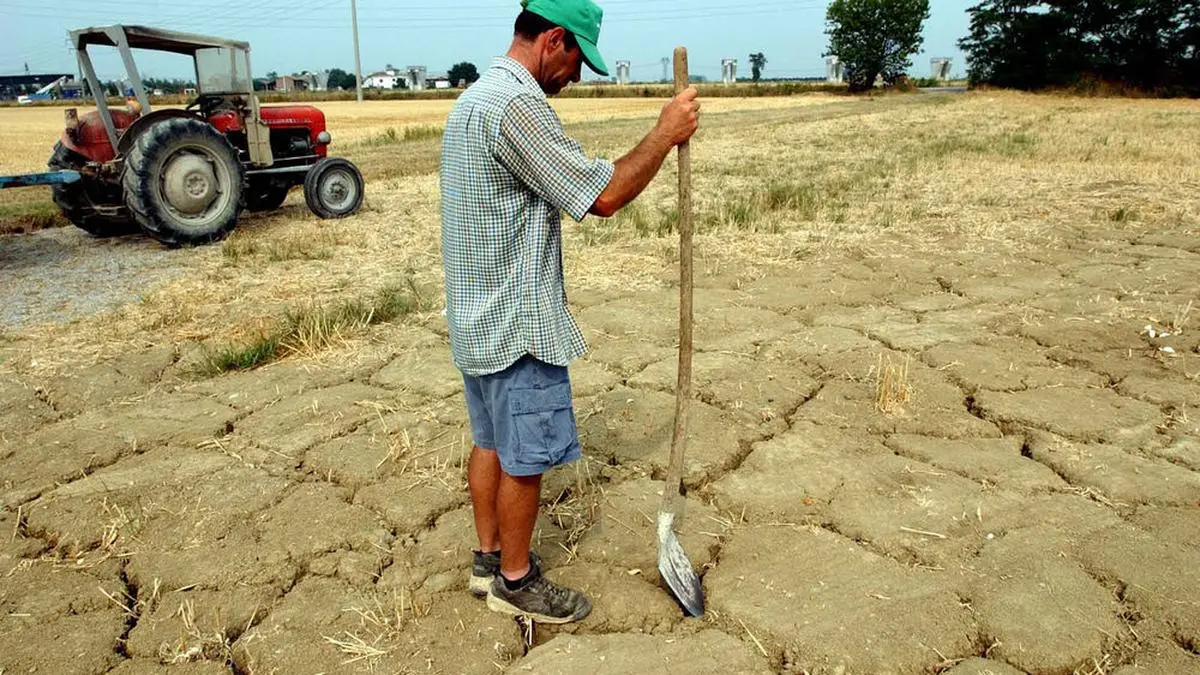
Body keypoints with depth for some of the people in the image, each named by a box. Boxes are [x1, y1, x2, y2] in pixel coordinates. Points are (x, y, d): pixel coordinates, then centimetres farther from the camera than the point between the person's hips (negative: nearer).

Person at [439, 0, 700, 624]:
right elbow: (602, 196, -21)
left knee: (491, 442, 19)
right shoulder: (516, 102, -20)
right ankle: (515, 581, 21)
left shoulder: (475, 97, 14)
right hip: (519, 323, -10)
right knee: (526, 457, 4)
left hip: (478, 317, 10)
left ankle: (489, 558, 34)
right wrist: (666, 134, -10)